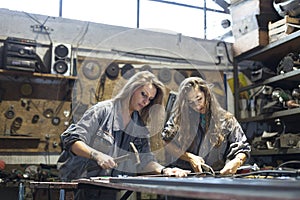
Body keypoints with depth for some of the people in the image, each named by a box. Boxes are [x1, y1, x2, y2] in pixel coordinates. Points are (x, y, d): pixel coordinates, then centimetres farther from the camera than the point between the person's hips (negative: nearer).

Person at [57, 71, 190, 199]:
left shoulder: (141, 127, 13)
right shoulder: (103, 110, -4)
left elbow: (145, 159, 9)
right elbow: (71, 140, -8)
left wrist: (163, 170, -9)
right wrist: (96, 155, -22)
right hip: (88, 184, -4)